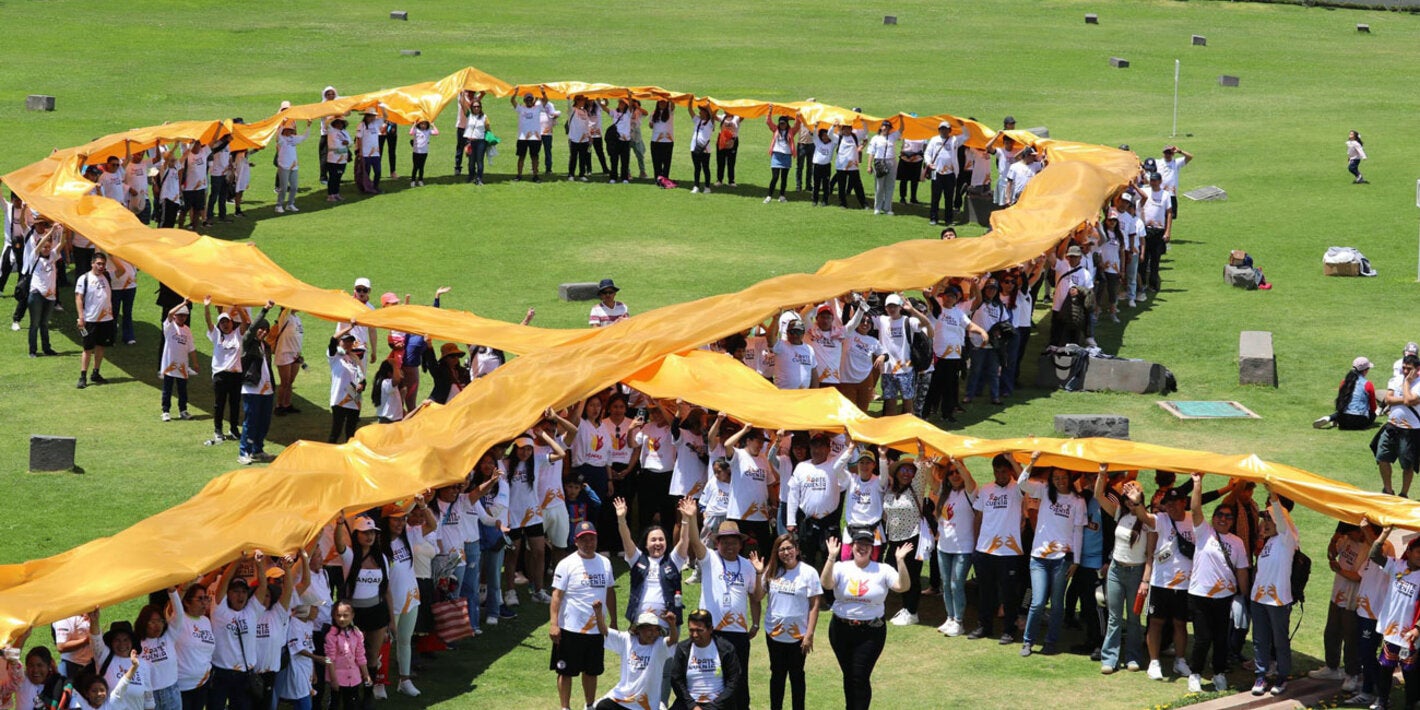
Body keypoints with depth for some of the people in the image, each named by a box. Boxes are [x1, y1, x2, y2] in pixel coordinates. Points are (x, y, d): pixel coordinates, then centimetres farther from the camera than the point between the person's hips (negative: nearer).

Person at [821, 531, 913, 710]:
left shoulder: (883, 570, -3)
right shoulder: (841, 568, -1)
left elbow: (903, 586, -15)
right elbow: (826, 584, -19)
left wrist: (900, 561, -26)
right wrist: (831, 558, -30)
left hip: (871, 632, -2)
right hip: (841, 630, 2)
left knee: (860, 677, -6)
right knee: (848, 675, 14)